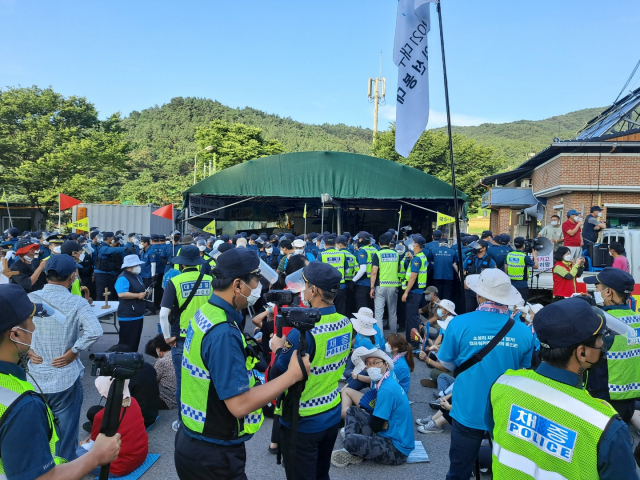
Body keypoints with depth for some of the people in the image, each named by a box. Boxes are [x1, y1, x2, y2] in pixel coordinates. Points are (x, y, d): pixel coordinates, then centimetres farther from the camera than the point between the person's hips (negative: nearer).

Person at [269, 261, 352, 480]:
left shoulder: (303, 332, -27)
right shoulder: (346, 324, -5)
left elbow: (276, 378, -19)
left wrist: (279, 349, -4)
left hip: (302, 422, -6)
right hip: (332, 414, 7)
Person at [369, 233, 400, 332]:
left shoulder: (377, 254, -6)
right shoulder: (395, 254, 7)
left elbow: (374, 272, -12)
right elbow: (398, 270, 16)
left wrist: (372, 287, -8)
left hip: (381, 286, -4)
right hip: (393, 285, 4)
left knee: (379, 313, 0)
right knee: (393, 313, 15)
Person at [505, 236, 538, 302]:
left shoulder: (509, 255, 2)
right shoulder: (524, 256, -12)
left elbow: (506, 269, 7)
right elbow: (536, 266, 0)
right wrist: (534, 255, 15)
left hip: (511, 284, 5)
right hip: (522, 286, -5)